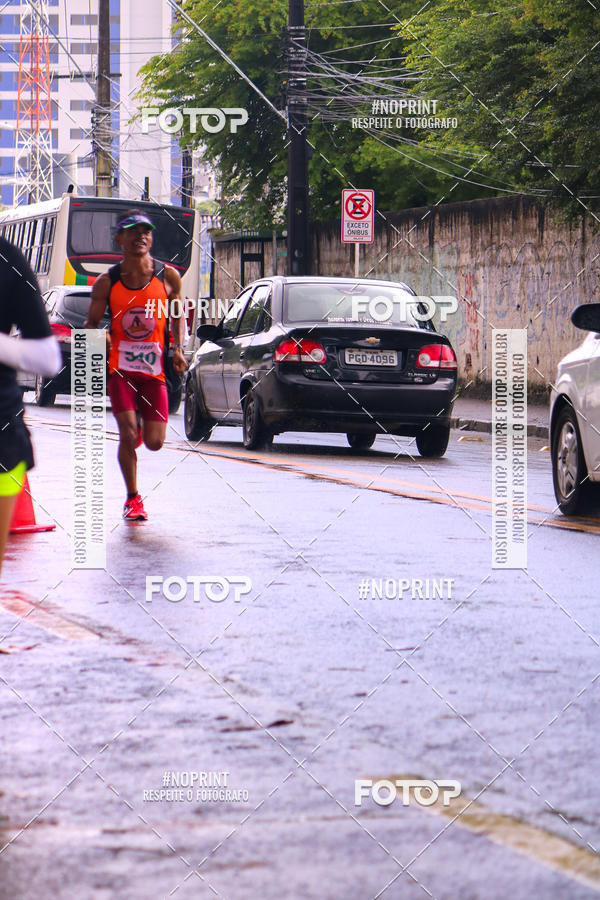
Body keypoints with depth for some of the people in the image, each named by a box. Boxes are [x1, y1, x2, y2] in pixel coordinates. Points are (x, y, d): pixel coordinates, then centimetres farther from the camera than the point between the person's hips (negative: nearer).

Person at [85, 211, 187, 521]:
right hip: (119, 367, -1)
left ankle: (139, 421, 38)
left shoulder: (168, 277, 0)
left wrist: (178, 350, -1)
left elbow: (178, 317, 14)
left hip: (154, 368, 1)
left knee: (154, 442, -1)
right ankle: (132, 499, 6)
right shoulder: (107, 282, -2)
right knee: (128, 434, -13)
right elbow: (90, 324, 5)